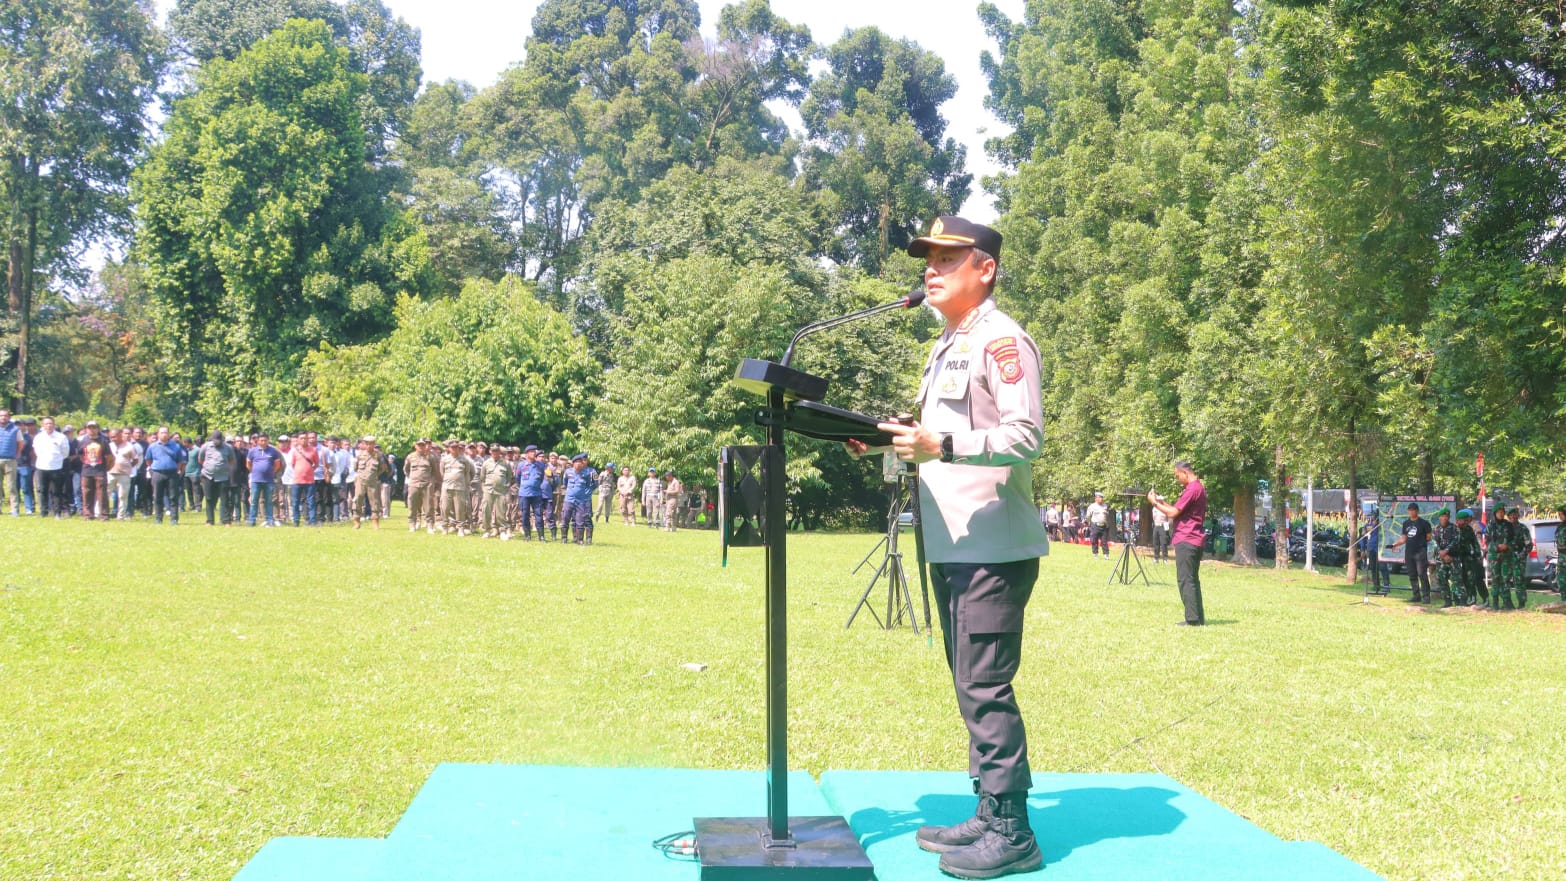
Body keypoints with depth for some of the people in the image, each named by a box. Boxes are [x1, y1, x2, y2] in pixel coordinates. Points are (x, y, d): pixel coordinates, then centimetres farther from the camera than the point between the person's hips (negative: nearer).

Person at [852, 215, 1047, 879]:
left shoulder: (1001, 339, -10)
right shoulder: (947, 347, 19)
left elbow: (1026, 437, -19)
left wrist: (943, 444, -29)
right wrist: (891, 442, 9)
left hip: (993, 548, -10)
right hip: (952, 545, 10)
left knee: (985, 687, -7)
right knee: (970, 685, 14)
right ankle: (988, 817, 23)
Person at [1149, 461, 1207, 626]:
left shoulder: (1192, 489, -16)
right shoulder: (1199, 488, 18)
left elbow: (1173, 512, -17)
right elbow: (1179, 510, 20)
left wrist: (1155, 503, -5)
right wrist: (1162, 502, 12)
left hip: (1186, 541, -10)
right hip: (1194, 541, 10)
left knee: (1186, 580, -7)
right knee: (1192, 580, 13)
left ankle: (1193, 619, -7)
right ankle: (1198, 617, 16)